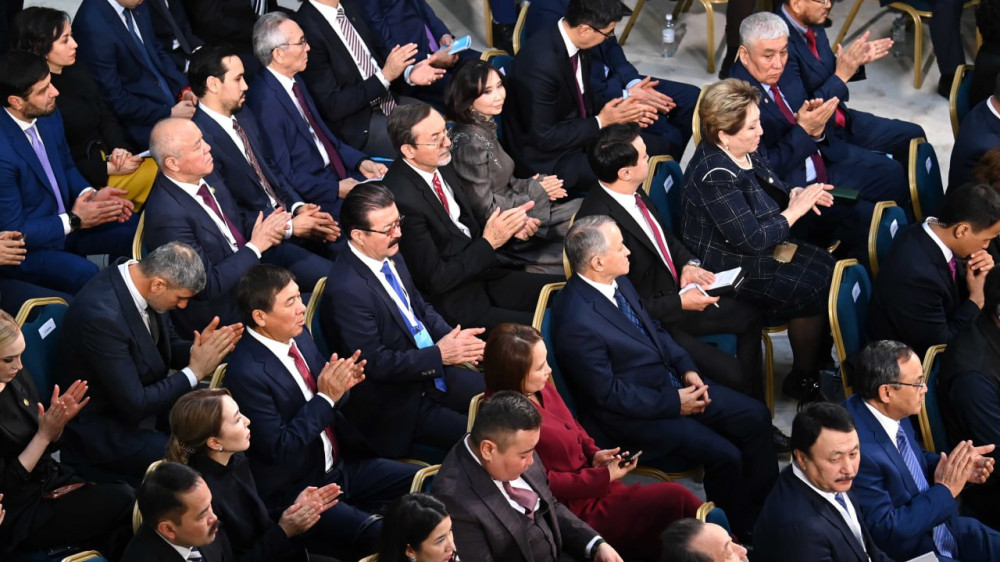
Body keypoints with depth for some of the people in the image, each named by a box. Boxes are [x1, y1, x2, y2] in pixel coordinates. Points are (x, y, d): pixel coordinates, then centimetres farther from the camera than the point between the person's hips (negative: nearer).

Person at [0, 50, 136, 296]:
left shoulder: (48, 115, -6)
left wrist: (90, 195, -6)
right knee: (88, 276, -30)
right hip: (24, 248, -8)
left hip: (64, 219, 8)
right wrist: (73, 221, -18)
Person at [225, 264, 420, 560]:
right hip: (296, 493, -8)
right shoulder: (247, 373, -23)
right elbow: (279, 448, -21)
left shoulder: (300, 338, 2)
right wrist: (325, 398, -23)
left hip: (341, 466, 8)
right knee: (382, 537, -25)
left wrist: (340, 385, -9)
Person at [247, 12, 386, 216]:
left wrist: (360, 161, 6)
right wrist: (335, 189, -20)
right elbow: (282, 175, -20)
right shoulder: (266, 101, -20)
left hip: (336, 173, 9)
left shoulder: (295, 84, 10)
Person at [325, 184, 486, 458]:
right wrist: (440, 354, -20)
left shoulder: (391, 257, 1)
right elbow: (375, 363, -23)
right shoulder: (346, 290, -27)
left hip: (431, 374, 9)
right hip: (395, 407, -9)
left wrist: (453, 337, -4)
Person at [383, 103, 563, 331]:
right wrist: (489, 242, -19)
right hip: (454, 301, -8)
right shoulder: (403, 199, -25)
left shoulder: (441, 164, 1)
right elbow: (436, 279, -21)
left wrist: (509, 226, -2)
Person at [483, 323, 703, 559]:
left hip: (598, 489, 8)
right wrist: (603, 476, -17)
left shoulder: (542, 389, 3)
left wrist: (595, 454, 0)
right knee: (674, 497, -14)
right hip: (578, 512, -8)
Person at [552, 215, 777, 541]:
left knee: (755, 416, 4)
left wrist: (687, 369, 0)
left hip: (672, 384, 9)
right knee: (724, 455, -20)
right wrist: (673, 403, -17)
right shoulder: (578, 324, -29)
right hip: (633, 415, -9)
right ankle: (746, 532, 4)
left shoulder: (617, 282, -2)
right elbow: (609, 394, -23)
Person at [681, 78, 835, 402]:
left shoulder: (744, 151, -2)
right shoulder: (715, 175, -29)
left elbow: (769, 188, 18)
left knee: (829, 269, -1)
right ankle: (802, 381, 7)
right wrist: (794, 210, -19)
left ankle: (822, 360, 12)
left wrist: (795, 193, -4)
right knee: (814, 291, -12)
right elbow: (751, 239, -28)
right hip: (733, 271, -9)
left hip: (765, 250, 9)